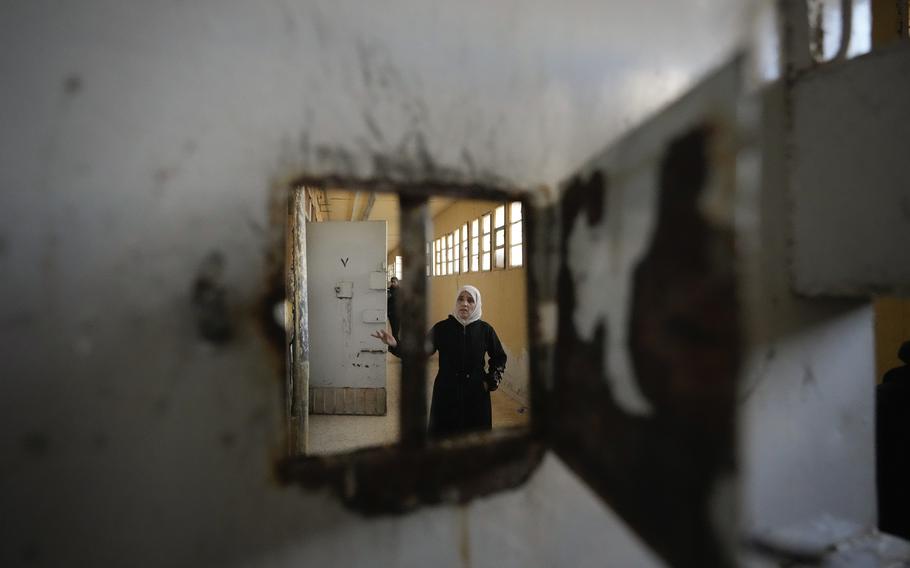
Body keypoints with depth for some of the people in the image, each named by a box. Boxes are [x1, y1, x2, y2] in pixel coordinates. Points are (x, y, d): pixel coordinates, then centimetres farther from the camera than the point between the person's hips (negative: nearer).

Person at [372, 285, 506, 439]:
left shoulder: (485, 329, -3)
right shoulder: (442, 328, -5)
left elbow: (499, 358, 10)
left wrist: (492, 381, -2)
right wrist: (395, 345, -27)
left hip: (476, 396, 1)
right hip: (446, 394, 0)